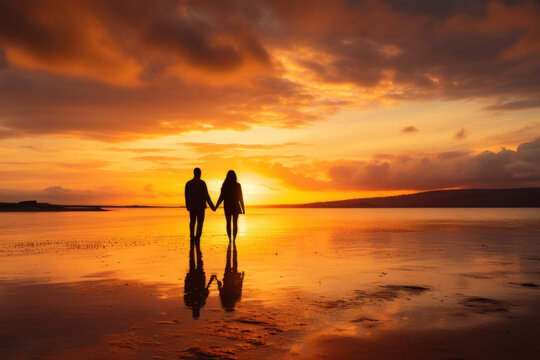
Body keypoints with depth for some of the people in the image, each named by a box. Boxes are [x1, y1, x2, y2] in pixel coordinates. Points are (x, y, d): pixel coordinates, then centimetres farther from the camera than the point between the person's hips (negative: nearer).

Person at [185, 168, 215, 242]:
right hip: (200, 206, -4)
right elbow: (206, 196, -14)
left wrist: (187, 206, 22)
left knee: (192, 221, 20)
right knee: (200, 223, 1)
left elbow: (186, 196, 9)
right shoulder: (202, 183, -11)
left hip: (191, 206, 4)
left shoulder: (188, 183, 3)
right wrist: (212, 206, -8)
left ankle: (192, 236, 18)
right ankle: (197, 238, -7)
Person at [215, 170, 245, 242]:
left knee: (228, 223, 9)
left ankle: (230, 239, 0)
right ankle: (234, 240, 2)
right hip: (236, 206, 0)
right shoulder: (238, 185, -4)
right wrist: (243, 208, 4)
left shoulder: (225, 185, -5)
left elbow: (221, 197, -7)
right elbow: (241, 198, -3)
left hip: (227, 206, 0)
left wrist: (216, 206, 4)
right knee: (235, 223, 7)